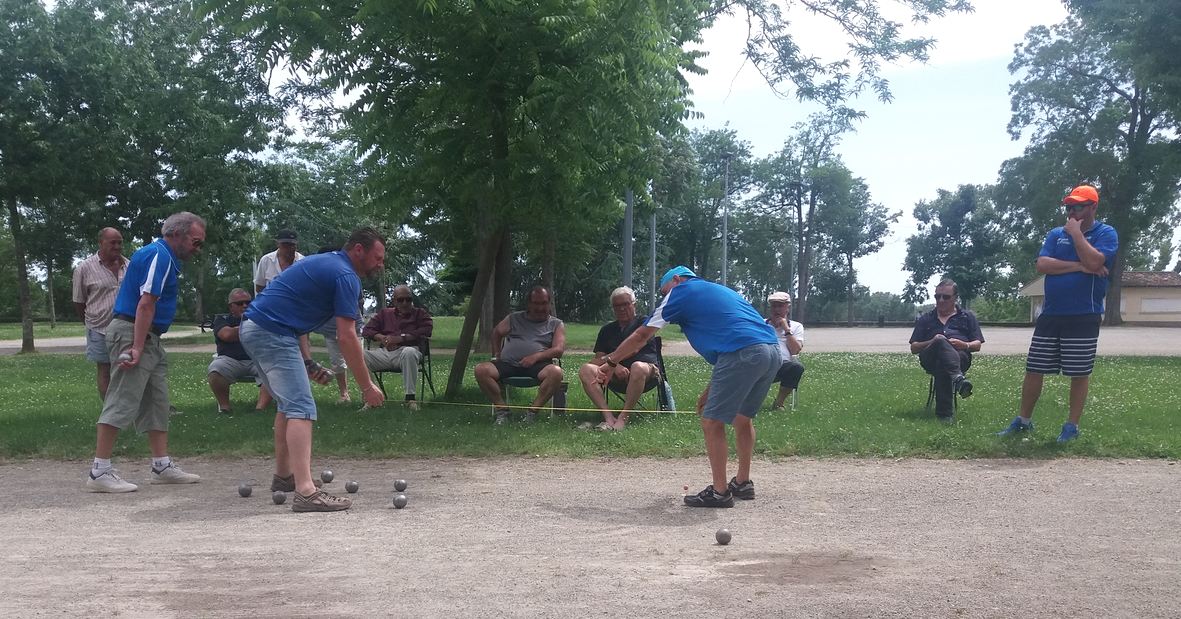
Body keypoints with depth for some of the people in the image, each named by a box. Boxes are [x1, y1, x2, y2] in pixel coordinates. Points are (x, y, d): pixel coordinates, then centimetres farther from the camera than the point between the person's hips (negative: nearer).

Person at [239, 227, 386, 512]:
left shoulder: (324, 263, 20)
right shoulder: (345, 276, -10)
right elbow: (347, 338, -14)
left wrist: (308, 362, 14)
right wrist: (367, 386, -8)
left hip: (253, 328, 11)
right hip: (272, 333, -11)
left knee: (288, 403, 21)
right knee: (301, 408, -15)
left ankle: (283, 476, 30)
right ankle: (305, 492, -23)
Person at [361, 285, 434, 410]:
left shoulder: (420, 313, 19)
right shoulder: (384, 314, 27)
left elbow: (426, 330, -1)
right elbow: (366, 330, 19)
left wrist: (401, 338, -9)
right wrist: (382, 337, -2)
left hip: (405, 350, -3)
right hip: (384, 352, 3)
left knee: (409, 352, -42)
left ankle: (410, 397, -38)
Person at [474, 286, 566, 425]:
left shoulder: (557, 324, 15)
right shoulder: (514, 318, 23)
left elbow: (559, 350, 2)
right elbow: (496, 332, 35)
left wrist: (536, 357, -14)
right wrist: (496, 354, 18)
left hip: (537, 365, -2)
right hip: (508, 364, 2)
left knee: (556, 372, -36)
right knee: (481, 370, -26)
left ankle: (533, 410, -22)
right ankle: (502, 409, -14)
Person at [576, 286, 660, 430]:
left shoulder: (644, 322, 11)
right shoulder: (607, 330, 23)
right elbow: (598, 360, 11)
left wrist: (609, 361, -9)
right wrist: (614, 366, -11)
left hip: (648, 371, -4)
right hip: (616, 376, 4)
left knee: (638, 367, -41)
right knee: (585, 370, -22)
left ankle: (623, 418, -34)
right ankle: (608, 417, -36)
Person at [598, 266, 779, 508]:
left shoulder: (681, 291, 13)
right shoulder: (720, 291, 33)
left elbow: (642, 336, 16)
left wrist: (610, 363, 26)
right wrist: (710, 391, 33)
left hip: (743, 354, -8)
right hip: (773, 350, 8)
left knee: (712, 422, 2)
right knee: (742, 418, 23)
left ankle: (720, 492, 6)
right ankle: (743, 483, 32)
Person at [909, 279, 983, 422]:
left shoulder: (967, 316, 27)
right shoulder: (925, 319, 29)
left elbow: (977, 345, 17)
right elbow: (913, 348, 20)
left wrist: (964, 345, -8)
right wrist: (931, 342, -2)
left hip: (960, 356, 0)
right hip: (930, 360, 0)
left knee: (942, 366, -40)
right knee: (942, 343, -39)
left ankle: (944, 414, -49)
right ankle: (958, 378, -65)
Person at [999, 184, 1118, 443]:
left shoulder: (1106, 234, -2)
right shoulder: (1056, 234, 10)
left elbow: (1094, 261, -21)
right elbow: (1042, 264, -5)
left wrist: (1076, 233, -12)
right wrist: (1078, 267, -14)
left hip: (1084, 318, -4)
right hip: (1050, 315, 4)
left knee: (1079, 373, 3)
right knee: (1033, 370, 6)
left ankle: (1072, 426, 14)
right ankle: (1023, 421, 17)